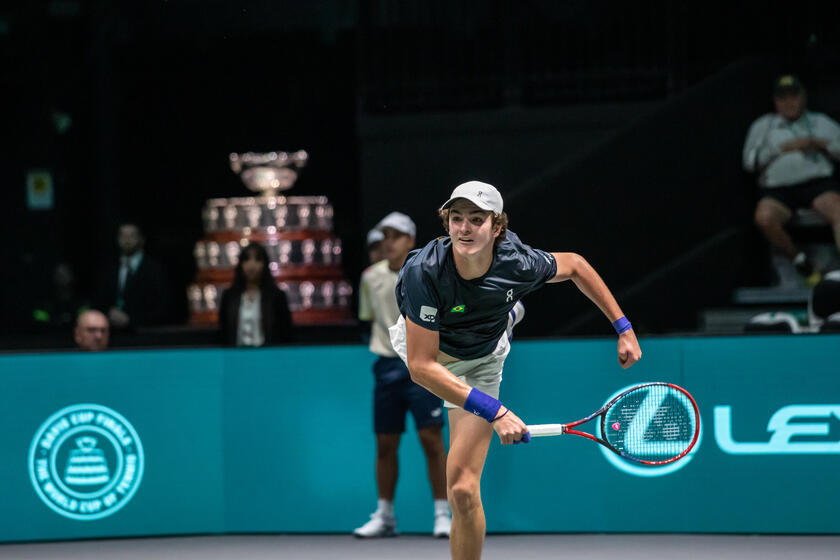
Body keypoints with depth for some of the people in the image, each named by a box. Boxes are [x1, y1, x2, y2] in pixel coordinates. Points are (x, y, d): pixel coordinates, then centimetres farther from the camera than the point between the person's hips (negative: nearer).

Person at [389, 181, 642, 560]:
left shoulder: (518, 264, -32)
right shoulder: (424, 272, -39)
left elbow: (573, 265, -7)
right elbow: (422, 366, -37)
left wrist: (624, 328, -6)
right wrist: (494, 412, -43)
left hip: (480, 361, 0)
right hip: (421, 345, 0)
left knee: (463, 491, -9)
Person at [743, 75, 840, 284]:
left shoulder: (821, 122, 26)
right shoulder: (763, 126, 25)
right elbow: (750, 161, 11)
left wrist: (819, 143, -1)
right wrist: (784, 148, 1)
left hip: (817, 181, -1)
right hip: (776, 189, 1)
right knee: (764, 217, -35)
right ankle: (800, 262, -17)